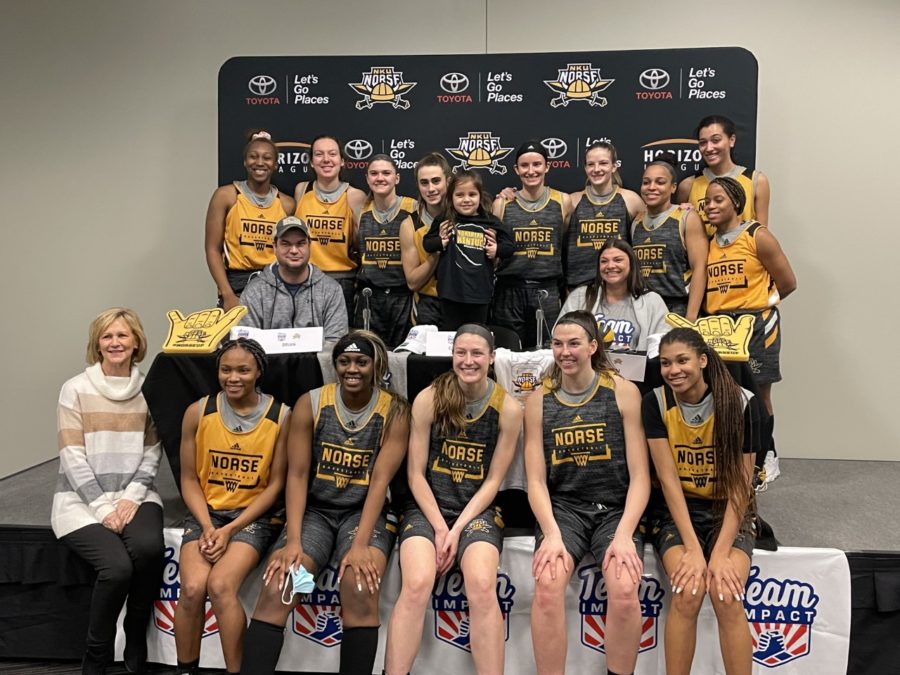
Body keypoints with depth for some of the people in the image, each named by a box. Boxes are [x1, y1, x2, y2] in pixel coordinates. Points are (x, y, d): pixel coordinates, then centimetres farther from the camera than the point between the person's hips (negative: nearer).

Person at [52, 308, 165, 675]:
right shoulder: (76, 389, -1)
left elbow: (151, 453, 5)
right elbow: (73, 458, -6)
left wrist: (132, 497, -10)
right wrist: (103, 507, -14)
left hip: (134, 495, 2)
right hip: (83, 499, -2)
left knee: (149, 547, -29)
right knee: (117, 566, -27)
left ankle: (136, 640, -6)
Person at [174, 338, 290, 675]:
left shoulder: (281, 416, -7)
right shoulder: (197, 412, -2)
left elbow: (276, 484, -4)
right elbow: (189, 479, 4)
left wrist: (231, 529, -12)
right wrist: (207, 526, -11)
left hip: (255, 515, -2)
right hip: (206, 511, 2)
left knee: (220, 585, -25)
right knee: (192, 588, -21)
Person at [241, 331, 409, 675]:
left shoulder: (394, 410, -6)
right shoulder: (310, 404, -2)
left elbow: (380, 480, -13)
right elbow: (297, 475, -5)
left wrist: (361, 544, -22)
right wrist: (292, 540, -15)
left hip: (365, 512, -1)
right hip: (314, 510, 2)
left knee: (362, 589, -29)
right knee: (275, 589, -22)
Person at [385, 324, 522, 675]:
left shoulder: (508, 408, -3)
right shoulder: (428, 399, -4)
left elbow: (493, 480, 0)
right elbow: (416, 474, -2)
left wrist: (458, 529, -9)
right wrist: (439, 527, -11)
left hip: (477, 510, 0)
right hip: (427, 506, 0)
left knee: (482, 587, -28)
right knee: (417, 585, -27)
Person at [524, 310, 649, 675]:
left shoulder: (623, 392, -2)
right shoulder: (538, 400, 3)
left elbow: (640, 476, -4)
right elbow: (536, 481, 1)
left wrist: (624, 535, -16)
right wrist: (552, 534, -15)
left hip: (615, 508, -1)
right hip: (562, 508, 1)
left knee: (624, 590, -27)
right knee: (547, 585, -27)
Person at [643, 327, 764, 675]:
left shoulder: (742, 403, -12)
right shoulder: (655, 403, -9)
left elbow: (740, 484, -11)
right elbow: (668, 479, -12)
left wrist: (721, 552, -20)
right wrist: (693, 548, -20)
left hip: (728, 511, 0)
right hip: (676, 510, 0)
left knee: (728, 597, -25)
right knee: (688, 592, -25)